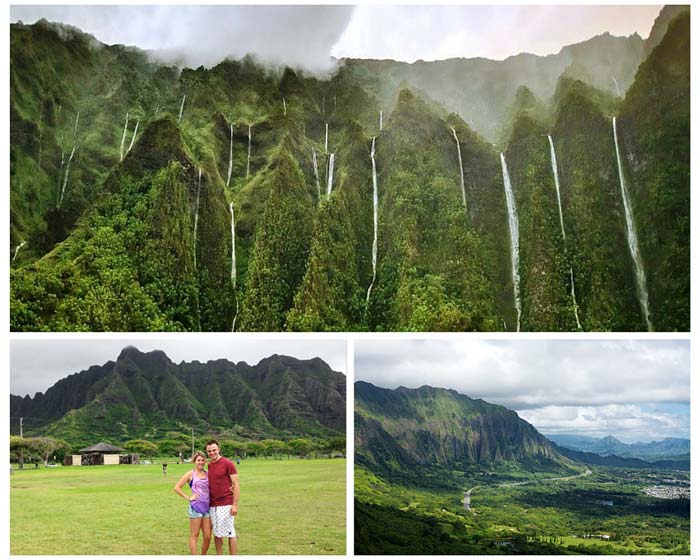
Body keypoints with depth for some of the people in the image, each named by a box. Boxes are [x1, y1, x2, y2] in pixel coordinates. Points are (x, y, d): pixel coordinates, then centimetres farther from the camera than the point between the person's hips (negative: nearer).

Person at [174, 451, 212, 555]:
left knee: (208, 536, 6)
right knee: (194, 535, 1)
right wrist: (188, 498, -6)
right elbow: (177, 488, -3)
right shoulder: (190, 474, -1)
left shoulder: (208, 474, 11)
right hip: (195, 507, -4)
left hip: (207, 507, 4)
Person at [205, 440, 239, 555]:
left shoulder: (227, 464, -8)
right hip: (212, 505, 6)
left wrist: (235, 505, -13)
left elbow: (236, 484, -8)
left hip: (226, 505, -6)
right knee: (216, 533, 11)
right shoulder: (209, 466, 10)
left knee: (230, 533, 0)